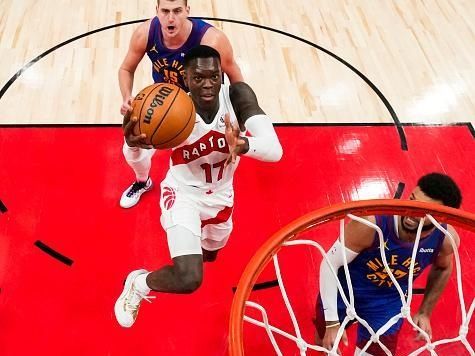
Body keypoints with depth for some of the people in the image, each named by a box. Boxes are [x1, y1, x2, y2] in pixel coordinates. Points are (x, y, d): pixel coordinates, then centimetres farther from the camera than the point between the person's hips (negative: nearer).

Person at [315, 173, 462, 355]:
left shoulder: (447, 238, -25)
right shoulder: (370, 223, -38)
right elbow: (329, 264, -25)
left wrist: (425, 312, 5)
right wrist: (332, 322, -24)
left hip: (389, 302, 2)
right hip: (342, 290, -1)